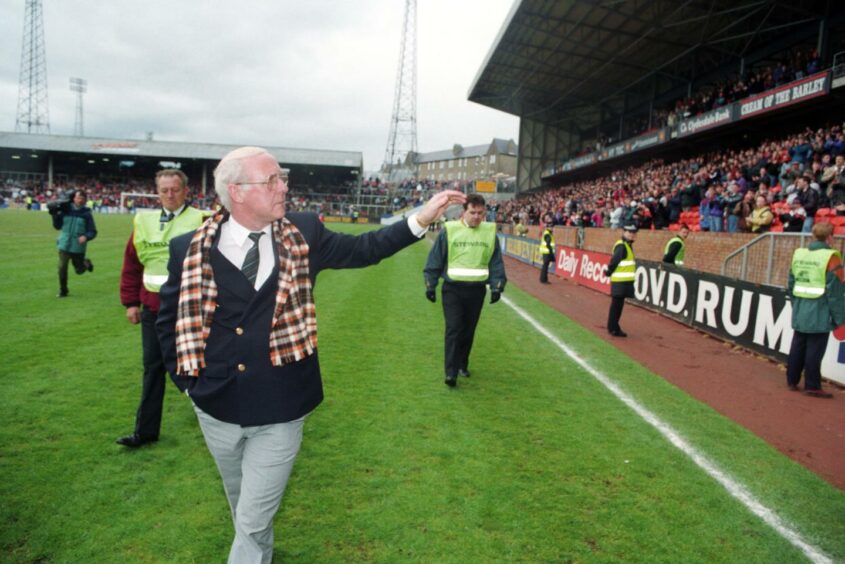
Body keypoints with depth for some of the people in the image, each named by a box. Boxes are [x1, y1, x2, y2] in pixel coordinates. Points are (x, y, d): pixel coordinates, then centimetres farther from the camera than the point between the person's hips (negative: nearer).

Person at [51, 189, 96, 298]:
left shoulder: (86, 214, -6)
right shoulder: (65, 210, 0)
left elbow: (93, 232, -5)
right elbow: (58, 226, 6)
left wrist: (86, 237, -25)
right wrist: (55, 215, -10)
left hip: (78, 247, -1)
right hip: (64, 245, 1)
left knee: (79, 270, 11)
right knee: (62, 268, -6)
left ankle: (86, 263, 46)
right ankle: (63, 290, 12)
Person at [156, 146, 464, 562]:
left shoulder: (303, 235, -6)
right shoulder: (189, 249, -8)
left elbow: (362, 249, 1)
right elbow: (168, 320, 5)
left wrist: (421, 219, -8)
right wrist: (185, 379, 1)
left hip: (279, 412, -1)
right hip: (216, 408, 2)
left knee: (253, 520, 5)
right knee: (243, 508, 26)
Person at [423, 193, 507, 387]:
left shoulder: (490, 232, 2)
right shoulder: (449, 230, -5)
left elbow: (496, 262, 5)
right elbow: (435, 260, -2)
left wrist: (497, 286, -2)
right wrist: (430, 285, -3)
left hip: (477, 290, 3)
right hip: (452, 289, -3)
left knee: (468, 331, 13)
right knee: (453, 329, -8)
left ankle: (462, 365, 30)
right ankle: (451, 373, -5)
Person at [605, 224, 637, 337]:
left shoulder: (628, 245, 17)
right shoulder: (621, 246, -15)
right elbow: (614, 260, -19)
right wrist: (609, 272, -9)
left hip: (625, 281, 10)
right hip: (620, 281, -10)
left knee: (618, 304, 14)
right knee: (616, 304, -3)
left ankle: (613, 327, 22)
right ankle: (613, 328, 4)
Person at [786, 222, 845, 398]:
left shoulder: (798, 254, 7)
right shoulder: (831, 257, -13)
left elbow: (791, 283, 14)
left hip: (800, 310, 6)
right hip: (820, 312, -6)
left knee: (798, 346, 14)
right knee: (814, 350, 0)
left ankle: (792, 380, 21)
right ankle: (812, 386, 7)